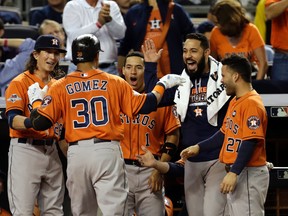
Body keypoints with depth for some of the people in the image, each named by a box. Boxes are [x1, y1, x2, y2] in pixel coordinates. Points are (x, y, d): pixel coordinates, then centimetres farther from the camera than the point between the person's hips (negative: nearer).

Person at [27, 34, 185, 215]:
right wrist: (163, 84, 21)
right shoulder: (114, 83, 3)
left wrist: (36, 100, 18)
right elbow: (144, 105, 5)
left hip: (76, 154, 2)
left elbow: (40, 123, -2)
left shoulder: (61, 87, 4)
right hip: (107, 152, -2)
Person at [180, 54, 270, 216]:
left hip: (248, 174, -10)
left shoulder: (252, 104, -16)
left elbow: (250, 142, -23)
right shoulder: (235, 102, 15)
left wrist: (234, 173, -26)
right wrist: (199, 147, 20)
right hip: (236, 173, 10)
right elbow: (225, 133, 24)